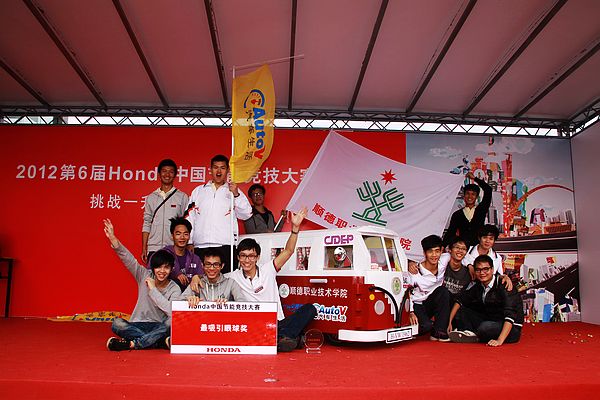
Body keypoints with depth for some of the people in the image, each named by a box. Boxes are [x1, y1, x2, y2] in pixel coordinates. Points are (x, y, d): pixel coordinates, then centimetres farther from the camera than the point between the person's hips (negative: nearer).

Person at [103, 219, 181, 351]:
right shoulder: (145, 275, -1)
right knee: (117, 323, -28)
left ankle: (130, 344, -27)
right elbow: (129, 259, -13)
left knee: (170, 327, -35)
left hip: (159, 327, -2)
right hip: (138, 325, 2)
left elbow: (172, 311, -25)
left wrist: (153, 289, -22)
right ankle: (161, 342, -31)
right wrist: (113, 239, -27)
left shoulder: (174, 289, -8)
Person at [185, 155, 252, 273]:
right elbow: (189, 217, 16)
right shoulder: (198, 191, 17)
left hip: (225, 246, -1)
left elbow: (246, 215, 0)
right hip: (200, 246, 2)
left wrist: (236, 195, -12)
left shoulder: (233, 191, 12)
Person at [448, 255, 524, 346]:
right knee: (461, 311, 0)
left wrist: (500, 340, -37)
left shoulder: (503, 286, -19)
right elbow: (460, 301, 6)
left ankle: (474, 337, -5)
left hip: (511, 328, -7)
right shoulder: (478, 286, 3)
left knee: (485, 327, -35)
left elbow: (510, 315, -27)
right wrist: (449, 322, -6)